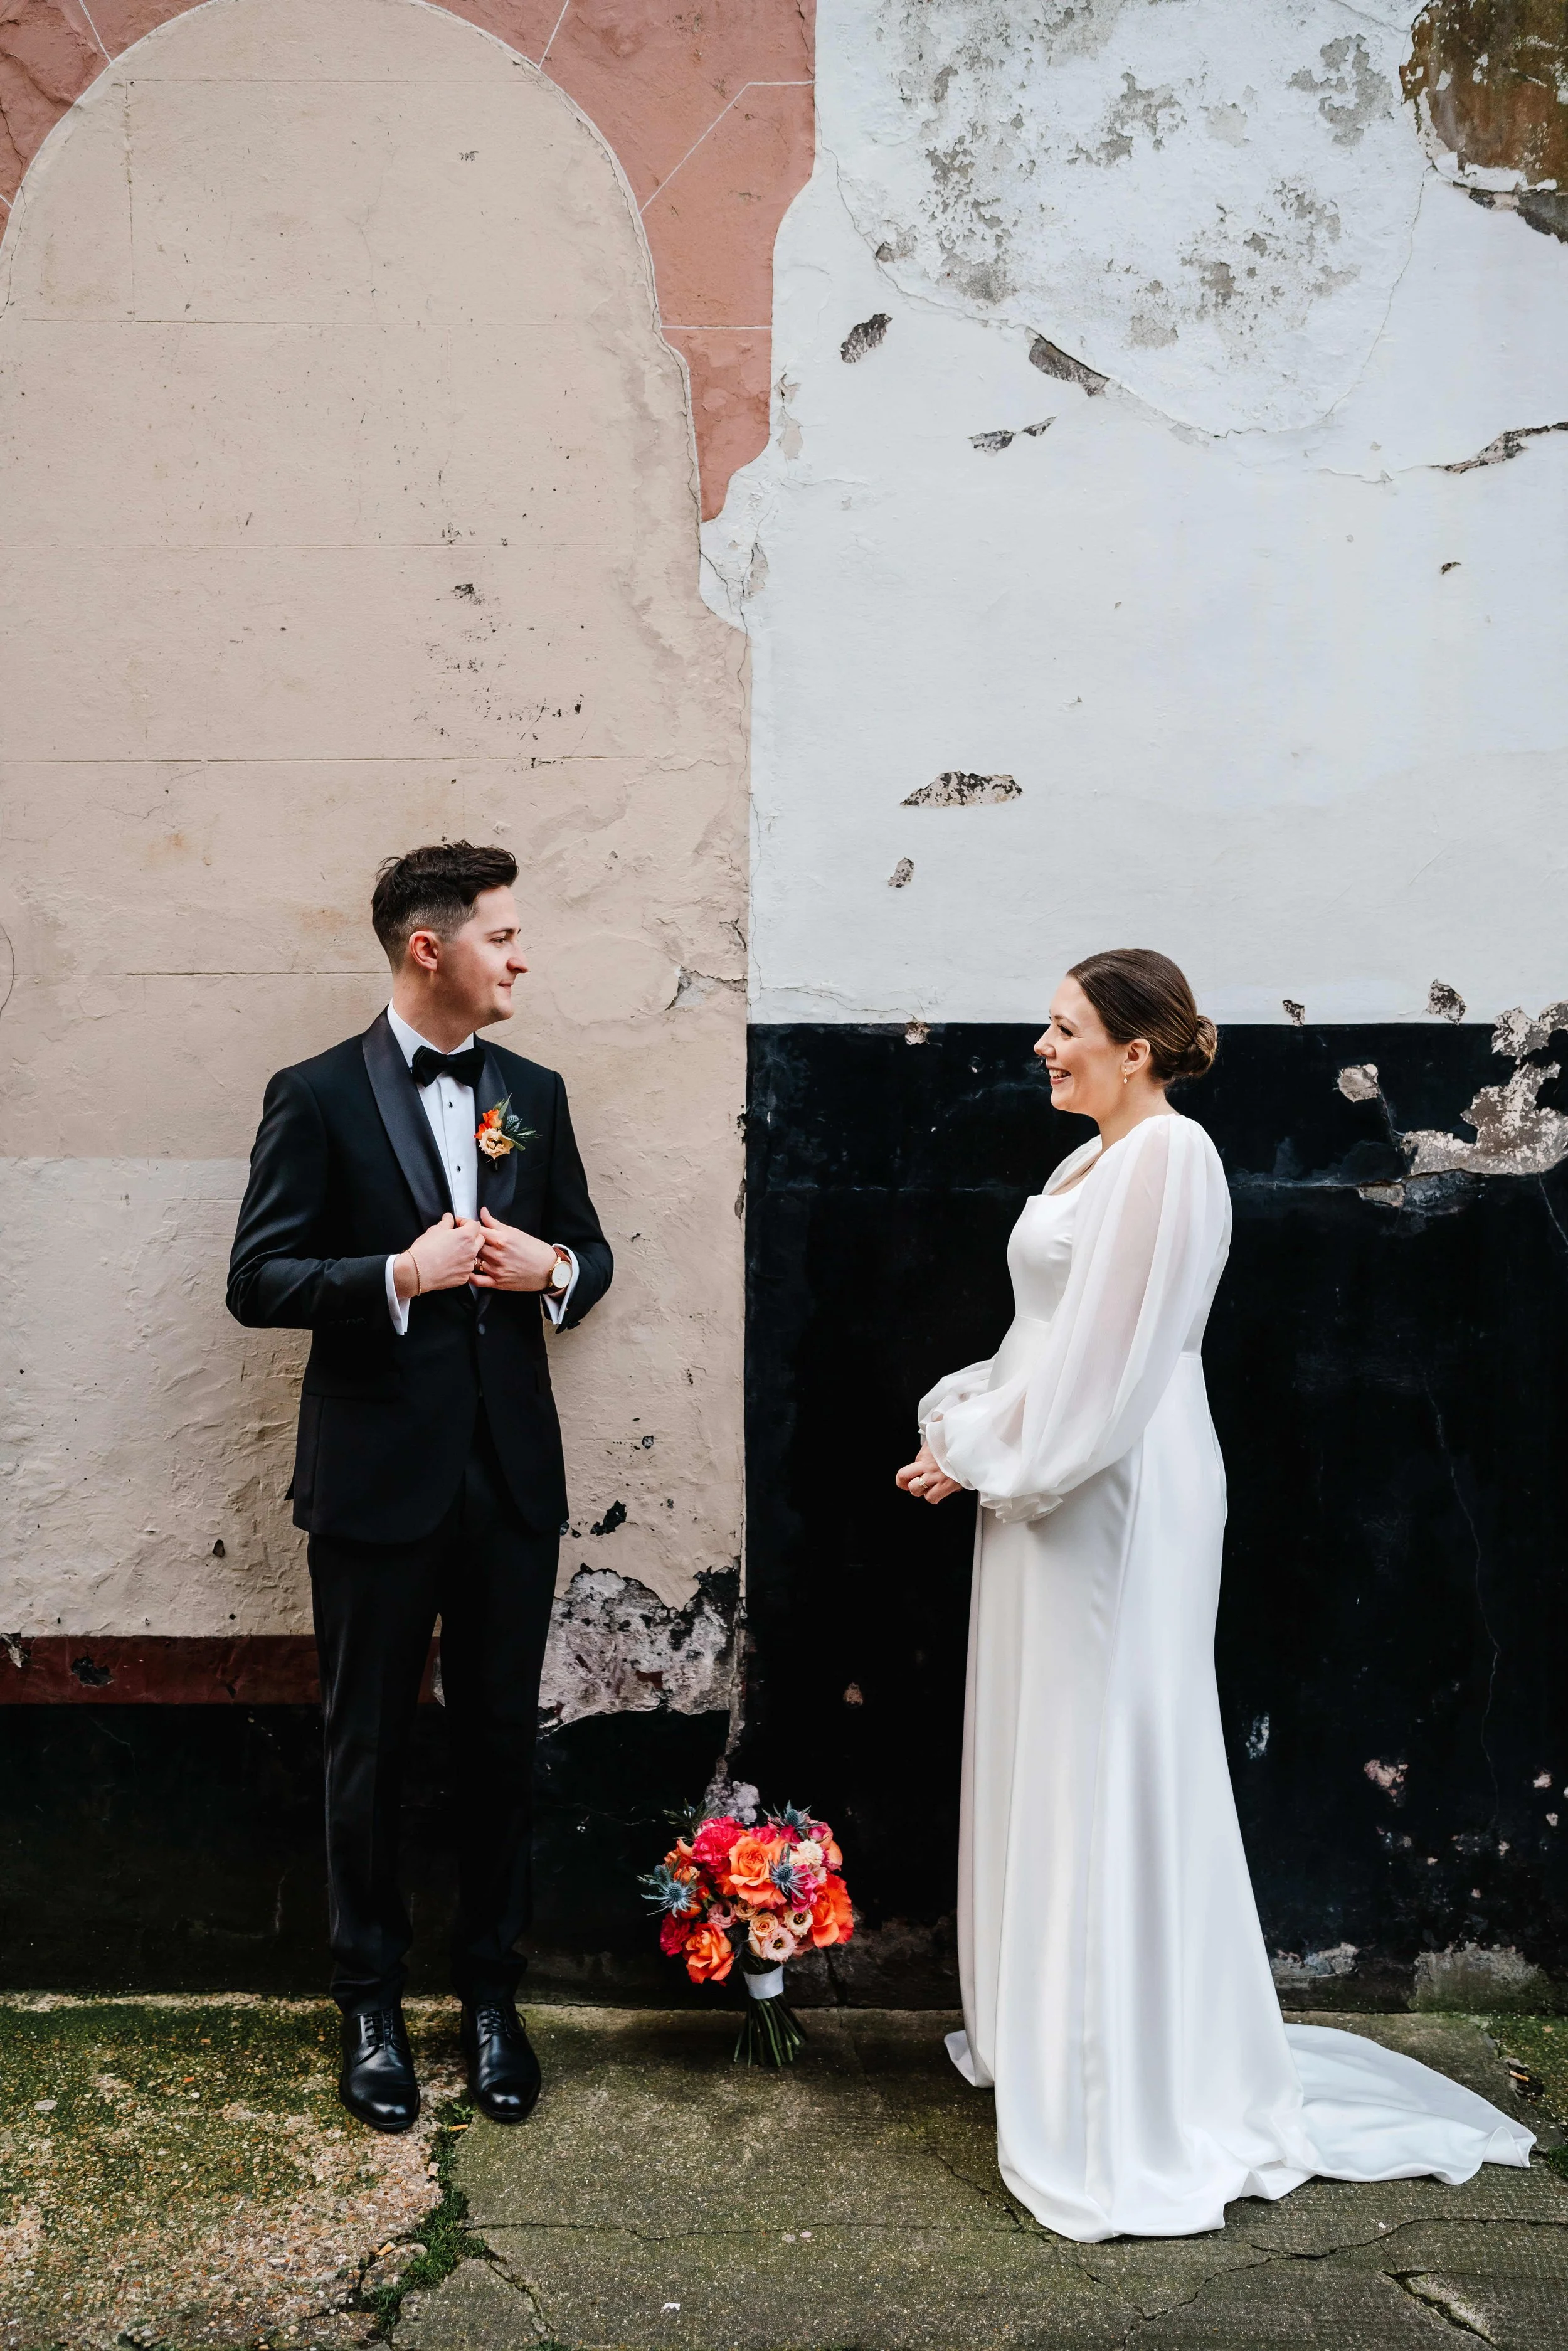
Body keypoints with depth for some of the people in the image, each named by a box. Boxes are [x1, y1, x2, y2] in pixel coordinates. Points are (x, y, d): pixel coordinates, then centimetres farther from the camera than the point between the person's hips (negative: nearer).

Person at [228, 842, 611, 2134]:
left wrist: (551, 1268, -9)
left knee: (501, 1739, 12)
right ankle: (371, 2003, 27)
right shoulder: (317, 1096, -6)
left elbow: (589, 1252, 14)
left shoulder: (533, 1093, 7)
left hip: (512, 1475, 4)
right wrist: (401, 1275, -23)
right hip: (378, 1479, -3)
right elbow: (257, 1280, -10)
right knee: (369, 1747, 10)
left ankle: (490, 1992, 29)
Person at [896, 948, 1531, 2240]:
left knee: (1112, 1768, -2)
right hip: (1048, 1488, 10)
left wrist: (992, 1455, -13)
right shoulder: (1094, 1163, 14)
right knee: (1054, 1766, 17)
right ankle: (1059, 2033, 33)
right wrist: (963, 1426, 6)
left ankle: (1146, 2099, 11)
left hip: (1117, 1500, -10)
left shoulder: (1169, 1157, -16)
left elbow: (1110, 1362, -20)